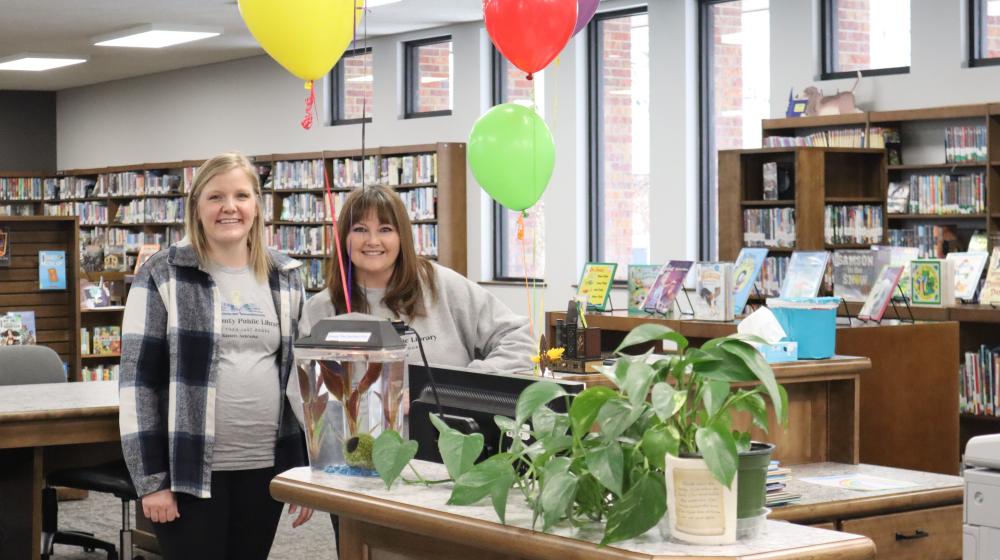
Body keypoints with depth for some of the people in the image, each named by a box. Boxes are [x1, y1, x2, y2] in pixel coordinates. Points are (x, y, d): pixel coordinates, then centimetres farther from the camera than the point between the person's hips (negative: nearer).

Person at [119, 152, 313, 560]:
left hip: (264, 466, 4)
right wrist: (149, 478, -10)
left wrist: (306, 469, 8)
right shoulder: (163, 276, -3)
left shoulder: (286, 278, 9)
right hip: (189, 468, -4)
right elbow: (138, 379, -6)